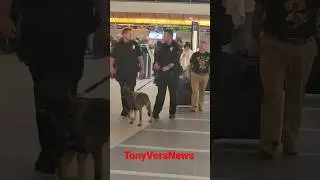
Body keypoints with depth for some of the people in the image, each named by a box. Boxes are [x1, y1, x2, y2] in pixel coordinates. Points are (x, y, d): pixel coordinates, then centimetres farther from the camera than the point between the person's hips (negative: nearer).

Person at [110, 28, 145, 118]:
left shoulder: (134, 44, 1)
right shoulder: (118, 45, 1)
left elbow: (140, 57, 6)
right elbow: (112, 58, 4)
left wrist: (142, 69, 2)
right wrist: (111, 67, -9)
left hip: (132, 71, -1)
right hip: (121, 72, 1)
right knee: (123, 91, 8)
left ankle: (126, 109, 6)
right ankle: (125, 109, 20)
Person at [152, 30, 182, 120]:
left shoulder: (176, 47, -3)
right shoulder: (162, 46, 10)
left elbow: (176, 60, -13)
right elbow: (157, 55, 14)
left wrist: (169, 66, -25)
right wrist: (156, 63, -5)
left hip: (173, 73, -3)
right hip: (162, 73, 3)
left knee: (173, 93, 7)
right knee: (160, 93, -1)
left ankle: (172, 113, 17)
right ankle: (156, 112, -1)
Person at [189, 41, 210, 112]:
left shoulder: (208, 55, 2)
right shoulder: (195, 55, -4)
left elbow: (209, 65, 13)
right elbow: (191, 64, 4)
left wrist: (208, 73, 11)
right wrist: (190, 73, 4)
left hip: (205, 76, 3)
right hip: (195, 75, -3)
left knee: (202, 91, 11)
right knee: (195, 91, -9)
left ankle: (200, 106, 22)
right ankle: (194, 106, -4)